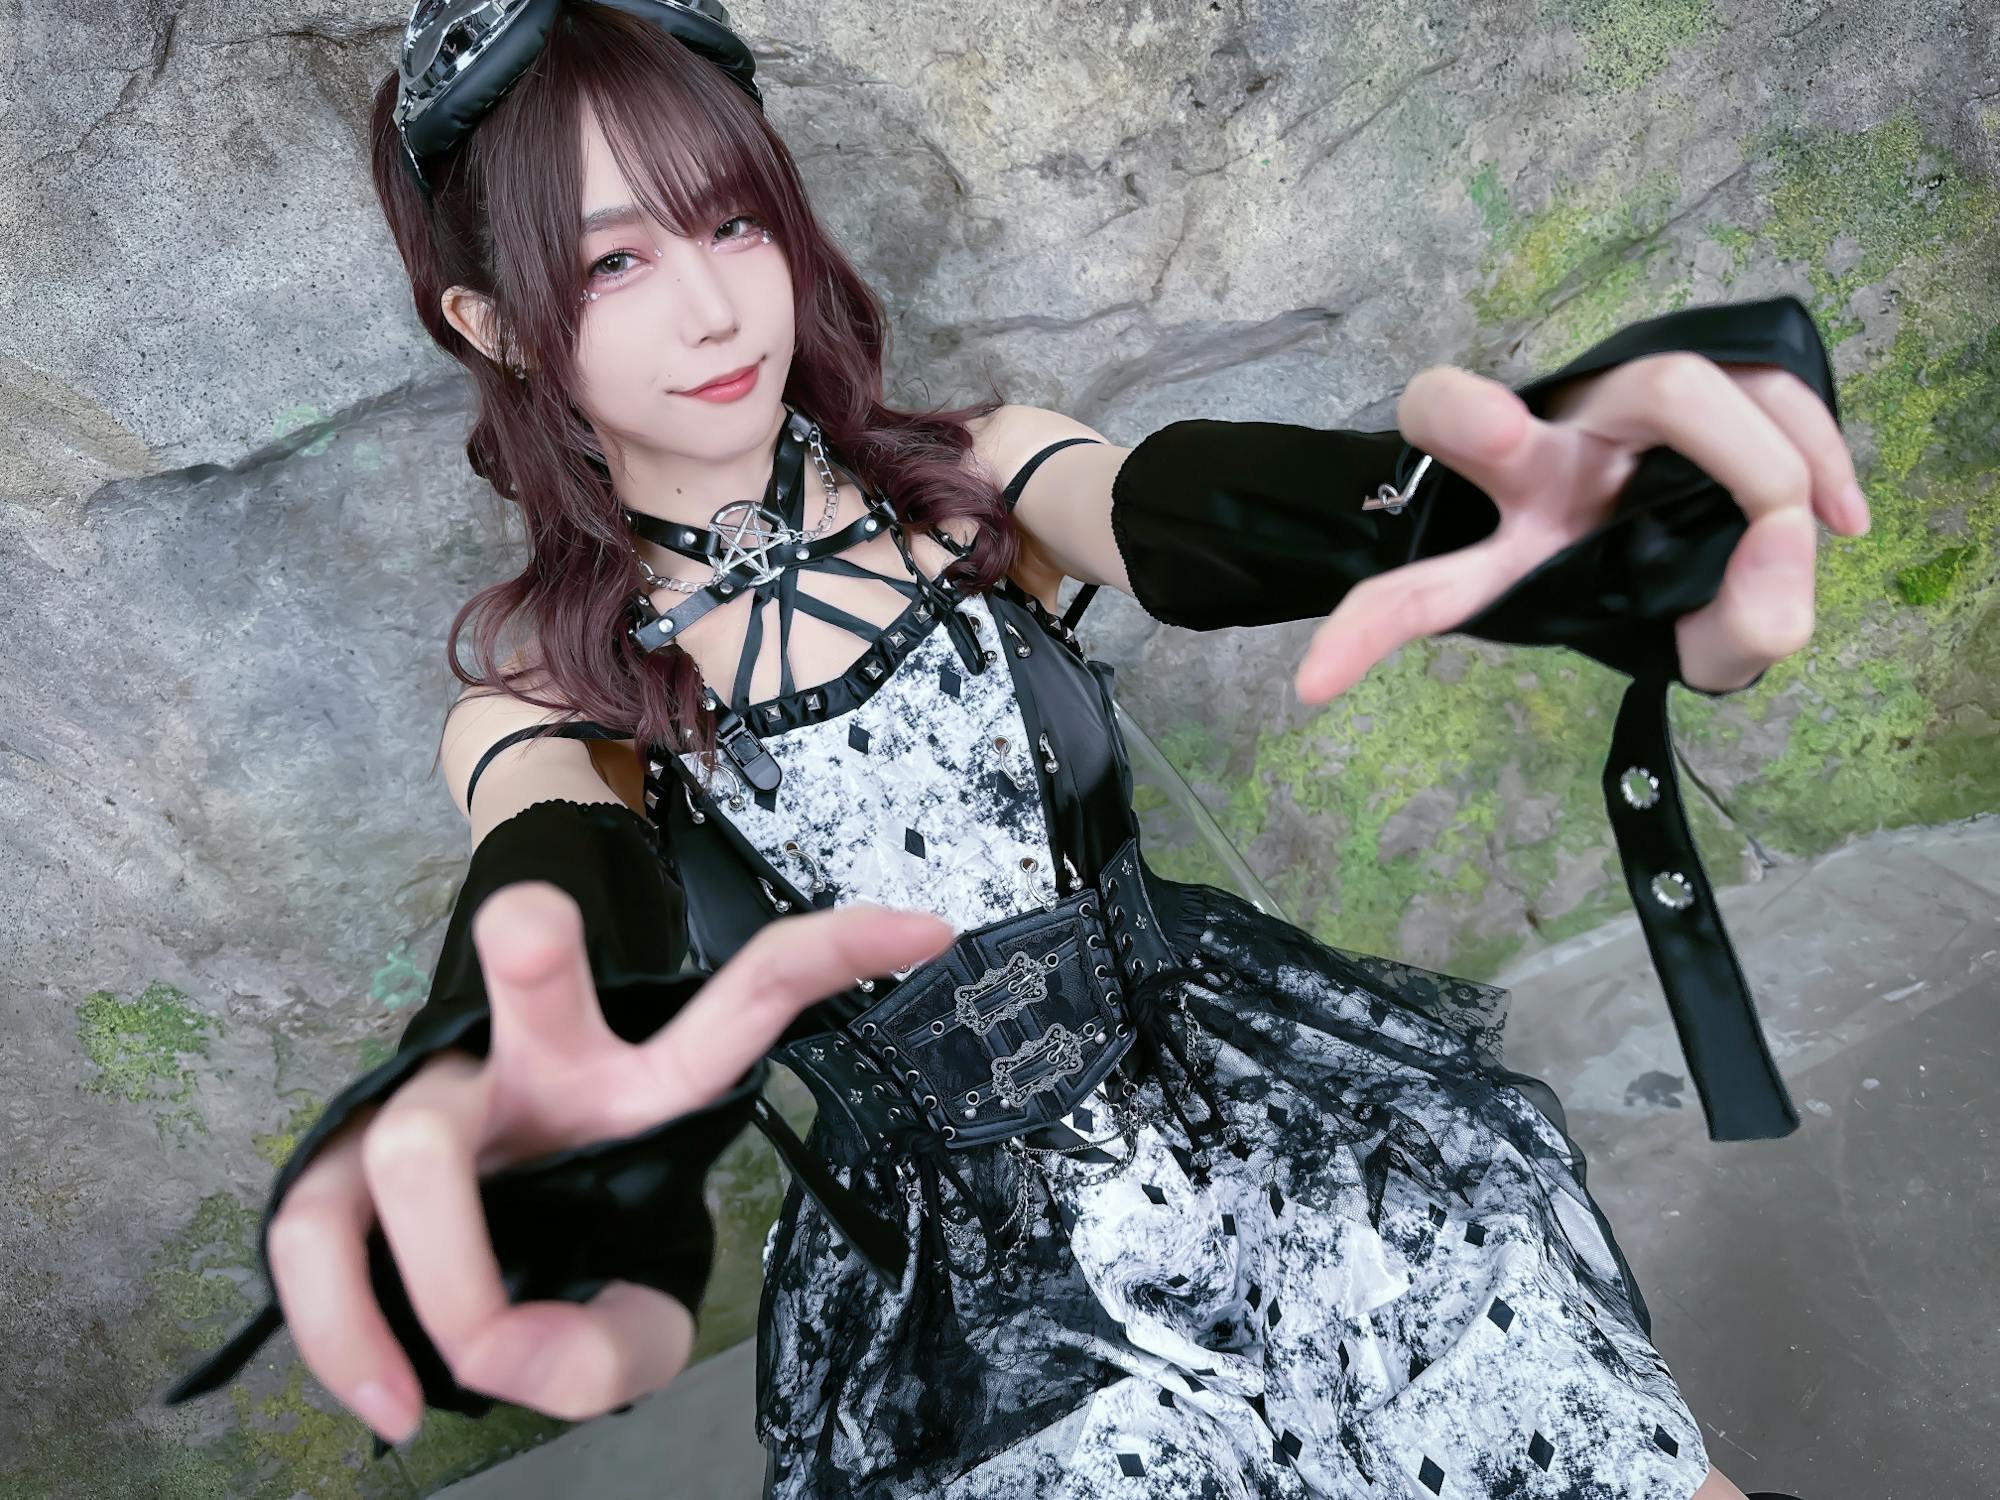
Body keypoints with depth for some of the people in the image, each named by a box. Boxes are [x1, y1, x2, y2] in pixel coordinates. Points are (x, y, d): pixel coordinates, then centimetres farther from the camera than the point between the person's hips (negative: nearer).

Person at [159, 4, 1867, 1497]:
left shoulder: (973, 481, -2)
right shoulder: (541, 715, -5)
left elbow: (1193, 515, -22)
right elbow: (567, 916, -26)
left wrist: (1504, 507, -45)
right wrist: (509, 1085, -51)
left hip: (1296, 1151, 2)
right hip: (971, 1323, -1)